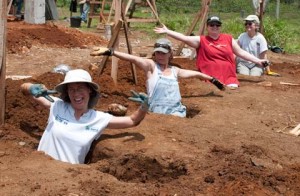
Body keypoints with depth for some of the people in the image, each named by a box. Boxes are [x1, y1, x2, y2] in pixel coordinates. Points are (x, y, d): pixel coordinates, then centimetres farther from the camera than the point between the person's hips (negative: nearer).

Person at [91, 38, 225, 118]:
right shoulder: (151, 66, 4)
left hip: (177, 111, 3)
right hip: (157, 112, -3)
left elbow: (196, 74, 33)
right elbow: (133, 58, -13)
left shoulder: (175, 71, 18)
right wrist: (110, 52, -25)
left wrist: (213, 80, 43)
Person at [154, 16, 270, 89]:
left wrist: (257, 61, 11)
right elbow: (184, 38, -5)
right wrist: (167, 31, -15)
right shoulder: (201, 40, 4)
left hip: (229, 78, 3)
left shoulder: (228, 39, 13)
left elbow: (241, 52, 17)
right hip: (210, 80, -2)